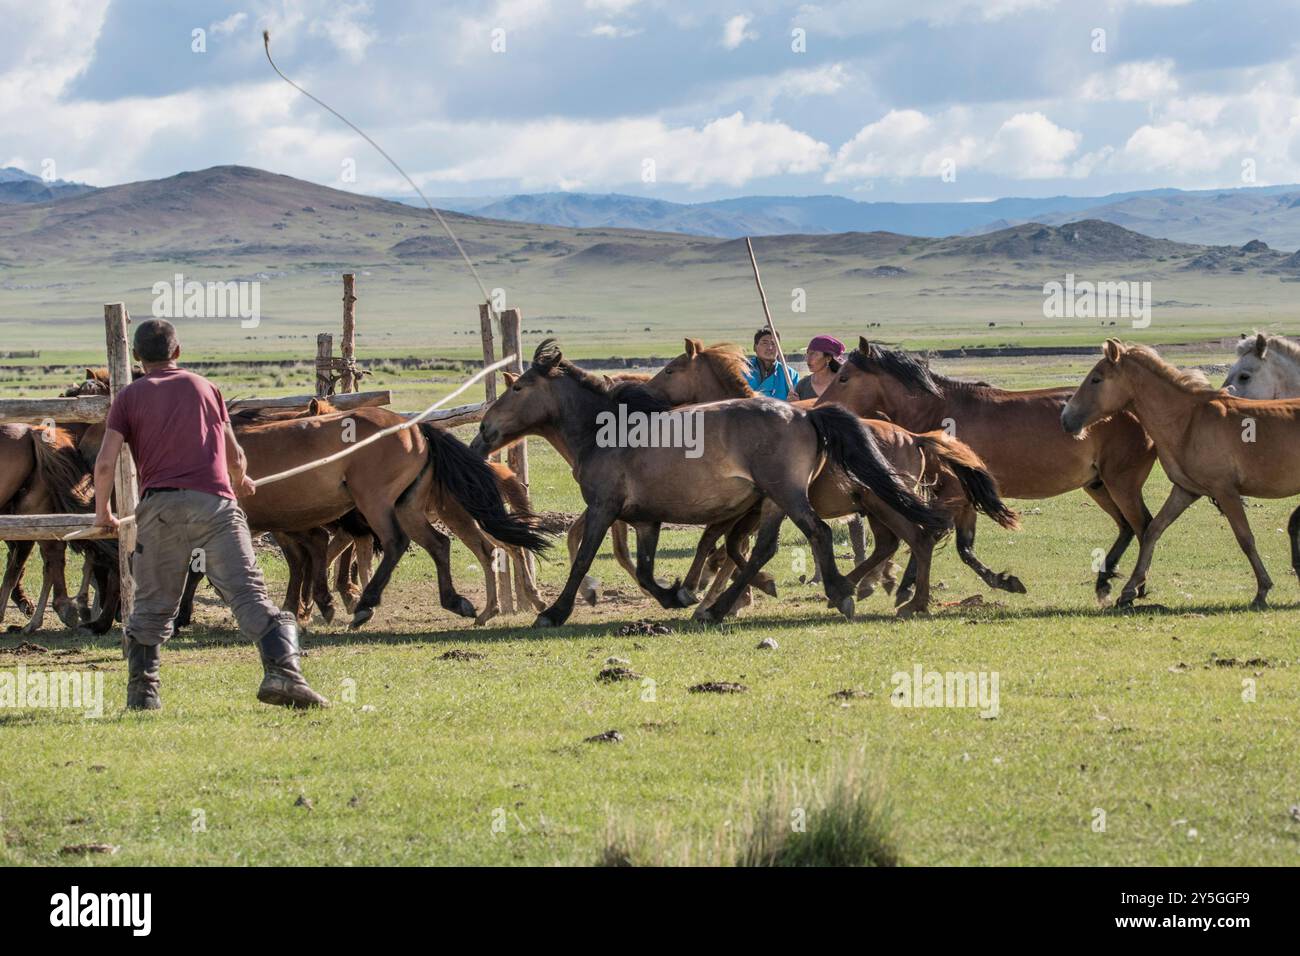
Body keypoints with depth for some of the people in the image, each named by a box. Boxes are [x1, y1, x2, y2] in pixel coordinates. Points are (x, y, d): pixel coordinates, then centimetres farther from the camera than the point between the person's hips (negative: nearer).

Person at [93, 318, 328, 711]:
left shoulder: (129, 397, 16)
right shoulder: (204, 387, 22)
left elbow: (105, 463, 4)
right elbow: (235, 457, 28)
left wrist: (103, 511, 20)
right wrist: (241, 481, 50)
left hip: (160, 505, 0)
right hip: (215, 501, 0)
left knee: (152, 606, 12)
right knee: (248, 593, -7)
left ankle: (141, 692, 9)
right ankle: (282, 672, -24)